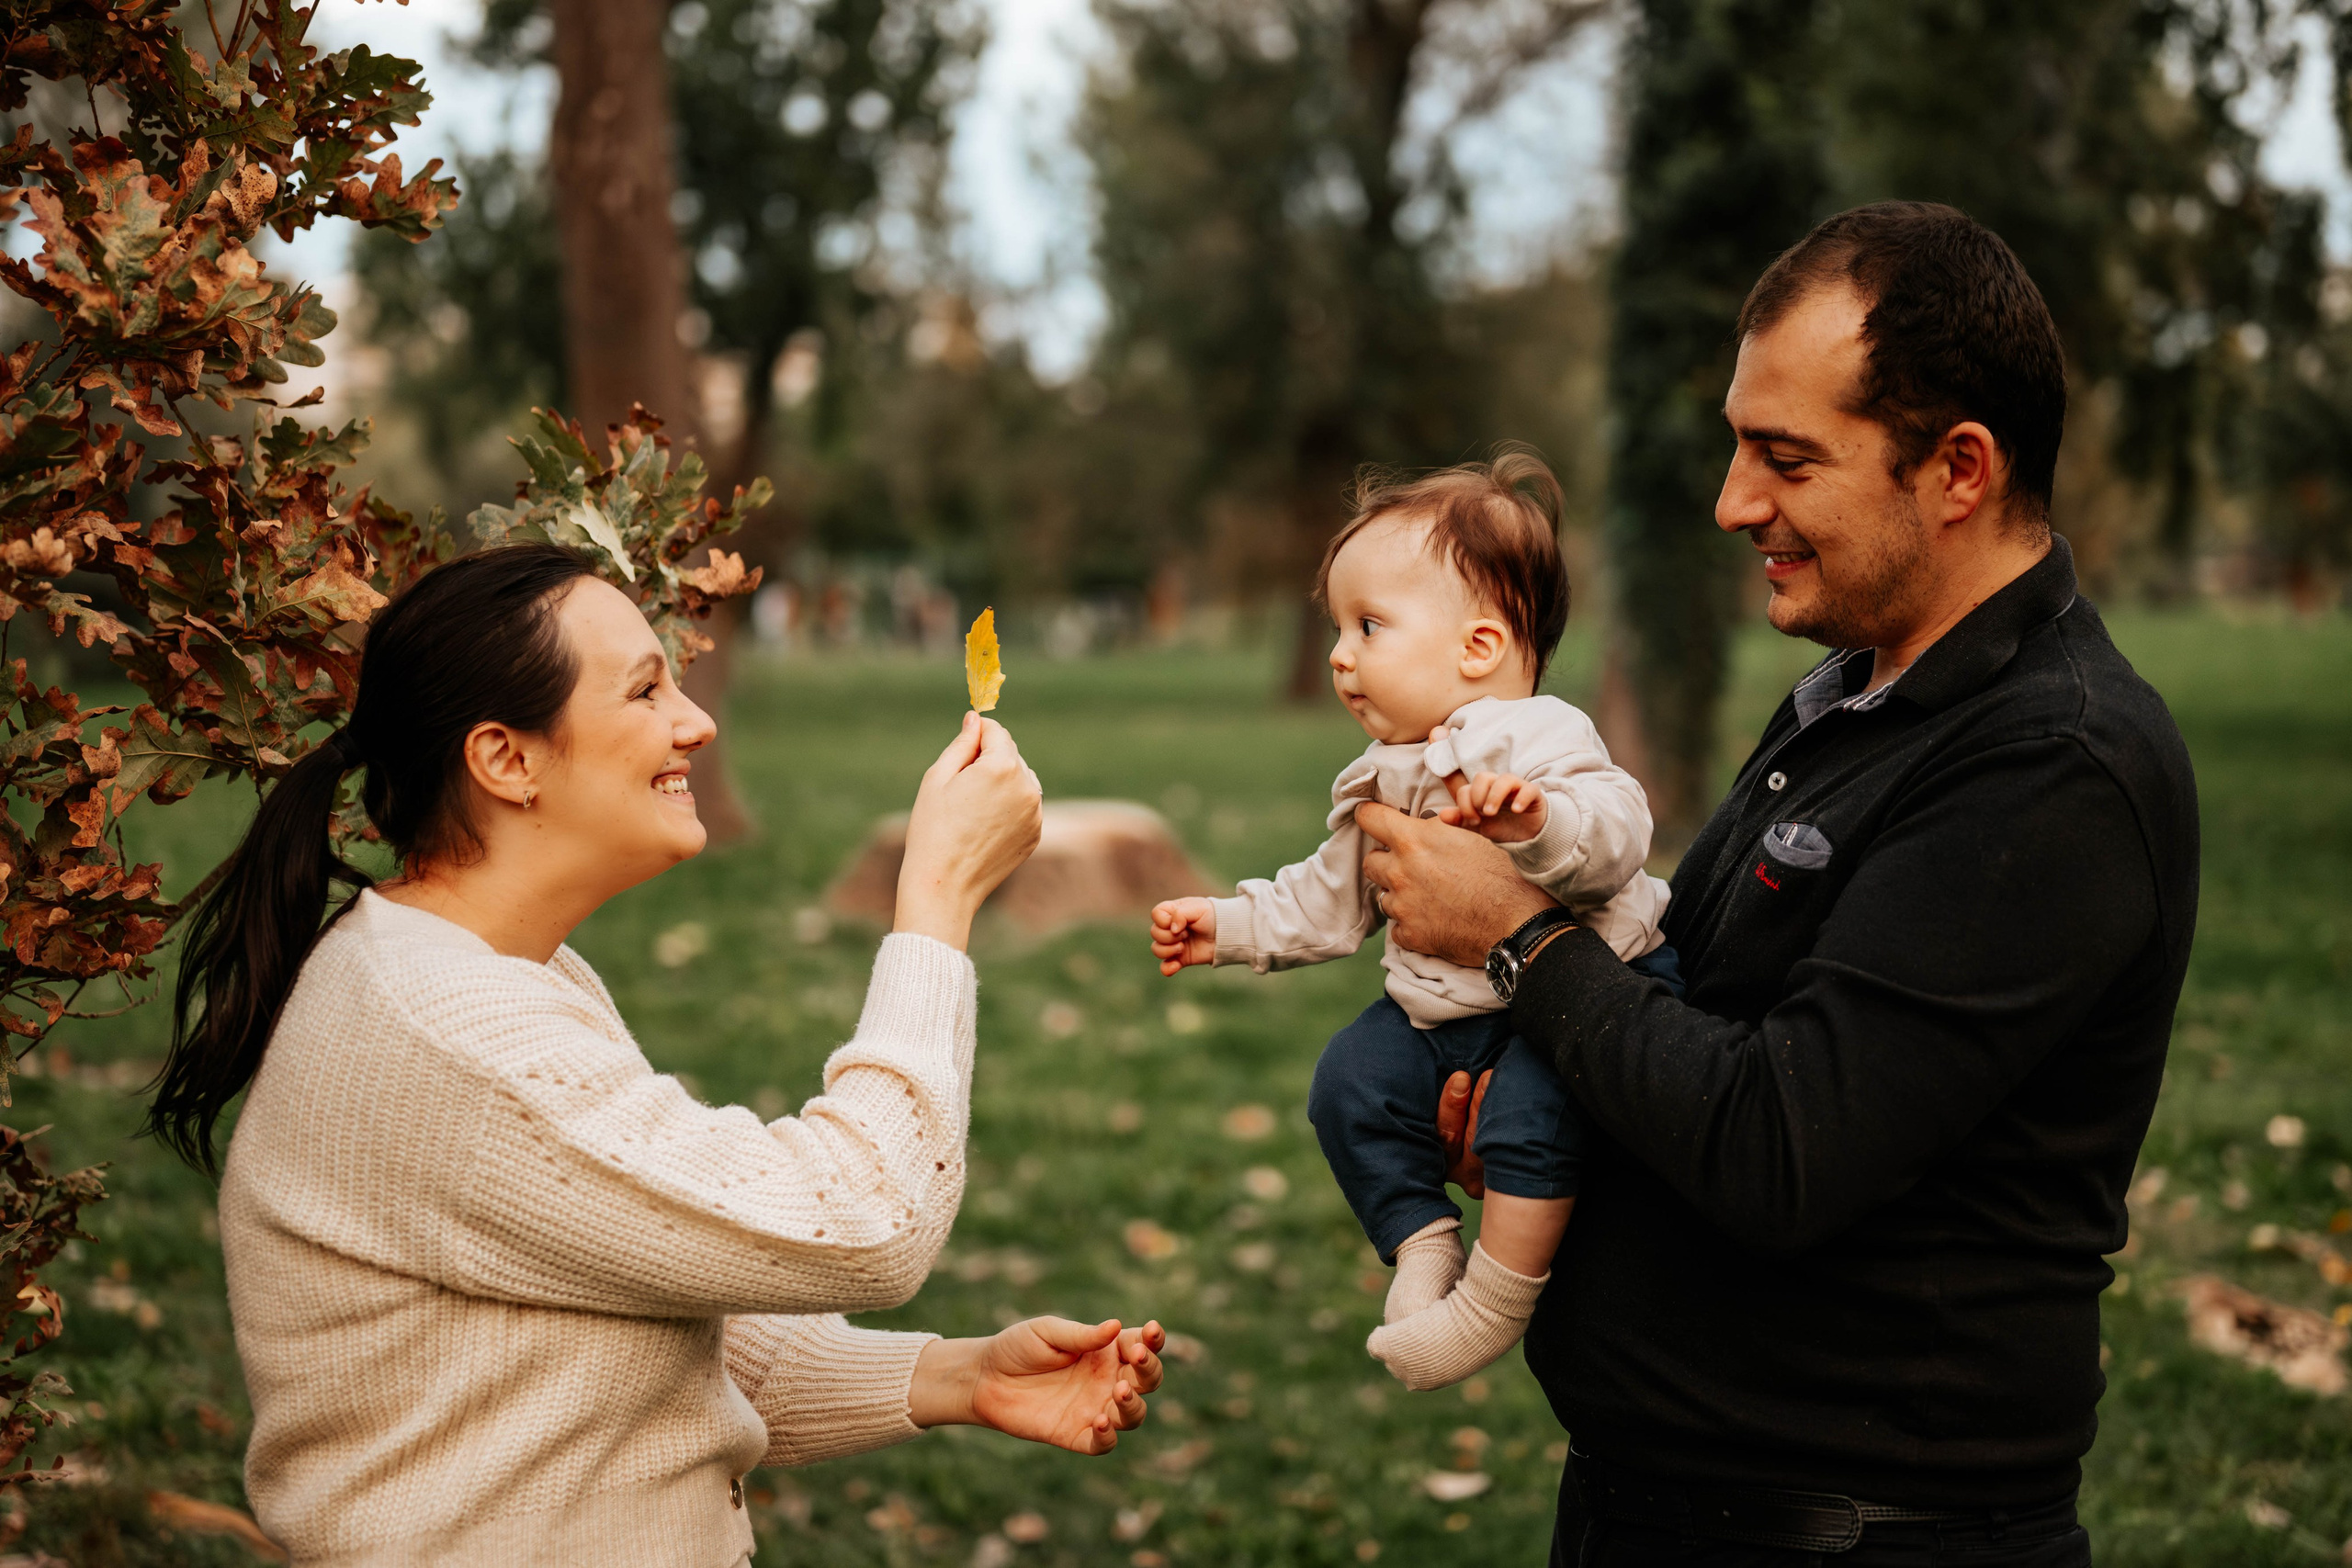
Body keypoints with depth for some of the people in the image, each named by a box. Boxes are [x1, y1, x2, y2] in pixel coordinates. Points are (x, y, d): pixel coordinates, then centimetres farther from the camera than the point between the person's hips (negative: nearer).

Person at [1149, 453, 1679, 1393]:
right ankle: (1424, 1244, 8)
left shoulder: (1537, 741, -18)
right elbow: (1332, 898, 21)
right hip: (1441, 1007, 9)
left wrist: (1535, 822, -54)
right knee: (1351, 1082, -5)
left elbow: (1617, 834, -35)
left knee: (1529, 1110, -30)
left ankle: (1497, 1301, -13)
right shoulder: (1382, 782, 11)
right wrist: (1226, 927, 14)